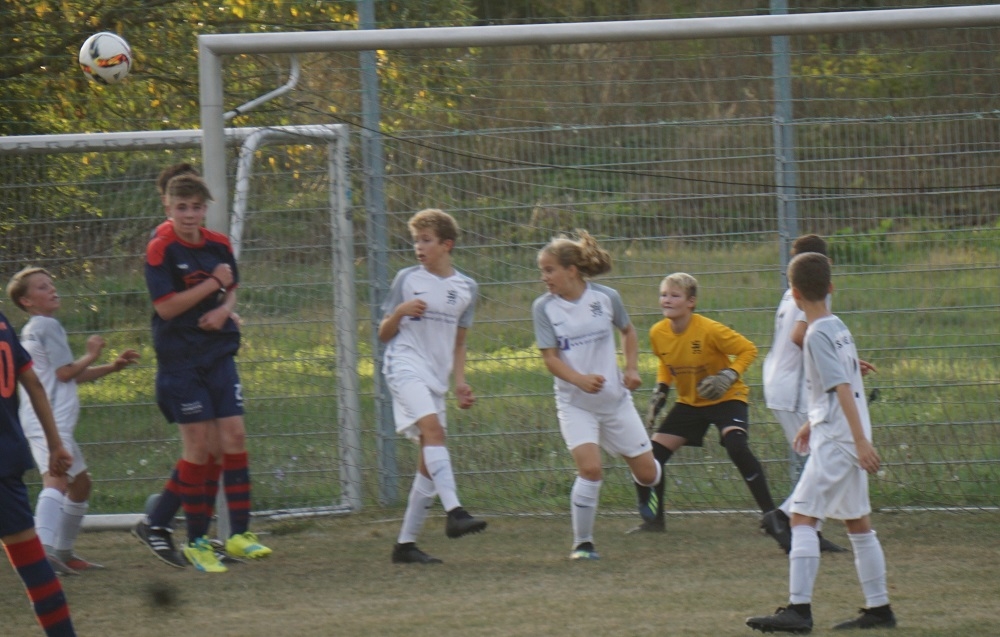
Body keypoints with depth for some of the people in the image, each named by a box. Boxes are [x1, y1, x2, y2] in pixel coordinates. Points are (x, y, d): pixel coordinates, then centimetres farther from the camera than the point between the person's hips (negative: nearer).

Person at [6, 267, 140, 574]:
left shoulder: (32, 331, 25)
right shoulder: (48, 326, -6)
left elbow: (72, 375, 30)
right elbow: (66, 372, -10)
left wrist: (112, 367, 23)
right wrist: (91, 355, 7)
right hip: (49, 422, -11)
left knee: (80, 482, 22)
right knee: (56, 479, -28)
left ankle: (63, 551, 28)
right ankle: (45, 547, -47)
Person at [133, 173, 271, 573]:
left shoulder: (218, 245, 7)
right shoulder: (160, 249, -11)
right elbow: (165, 306, -17)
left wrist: (224, 309, 0)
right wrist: (212, 284, -15)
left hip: (219, 353, 5)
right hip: (181, 359, -5)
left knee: (234, 435, -2)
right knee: (198, 444, -5)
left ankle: (239, 533, 3)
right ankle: (196, 541, 4)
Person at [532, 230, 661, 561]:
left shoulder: (606, 297, -5)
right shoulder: (544, 307, -8)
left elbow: (628, 331, 14)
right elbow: (550, 358, -10)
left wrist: (632, 368, 1)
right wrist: (580, 380, -27)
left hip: (615, 398, 2)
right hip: (574, 403, -2)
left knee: (647, 473, 7)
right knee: (590, 468, -23)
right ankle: (582, 543, -9)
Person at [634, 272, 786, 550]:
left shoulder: (709, 330, -25)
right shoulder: (658, 334, -8)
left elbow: (748, 349, -15)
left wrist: (729, 375, -28)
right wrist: (660, 392, 1)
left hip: (726, 399, -6)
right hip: (689, 402, 6)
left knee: (737, 447, -29)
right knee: (654, 453, -3)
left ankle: (771, 514, -18)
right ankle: (653, 519, 15)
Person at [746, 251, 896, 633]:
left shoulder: (817, 335, -14)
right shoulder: (838, 327, 13)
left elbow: (842, 387, -21)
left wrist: (861, 441, -26)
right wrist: (813, 423, 33)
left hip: (835, 442, -9)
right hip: (849, 439, 9)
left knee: (803, 517, -11)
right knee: (857, 523, 14)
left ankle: (799, 609, -17)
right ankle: (878, 609, 18)